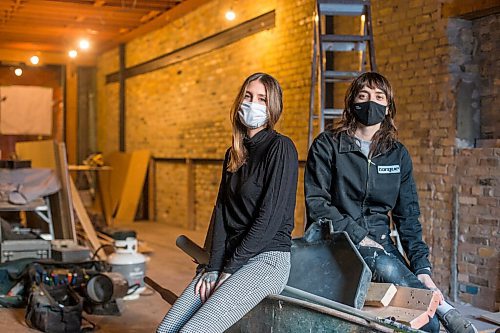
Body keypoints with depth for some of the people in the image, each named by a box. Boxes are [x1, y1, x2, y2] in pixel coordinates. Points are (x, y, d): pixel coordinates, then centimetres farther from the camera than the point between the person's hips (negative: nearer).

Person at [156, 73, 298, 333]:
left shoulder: (280, 148, -8)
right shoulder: (234, 154, 15)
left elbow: (271, 217, -14)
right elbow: (221, 212, 10)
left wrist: (229, 270, -12)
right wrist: (213, 268, -3)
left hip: (266, 259, -7)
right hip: (230, 259, 7)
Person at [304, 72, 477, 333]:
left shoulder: (398, 154, 12)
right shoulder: (327, 145, 1)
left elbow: (408, 216, 8)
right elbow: (316, 203, -6)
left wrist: (421, 267, -5)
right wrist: (358, 236, -16)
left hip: (379, 242, 3)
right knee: (386, 267, -35)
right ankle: (445, 310, -27)